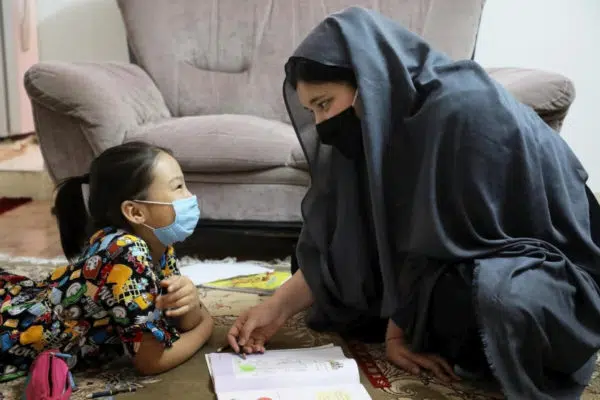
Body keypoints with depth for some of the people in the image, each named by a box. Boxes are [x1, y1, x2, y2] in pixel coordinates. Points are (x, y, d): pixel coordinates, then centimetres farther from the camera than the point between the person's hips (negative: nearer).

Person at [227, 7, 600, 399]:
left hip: (550, 271, -7)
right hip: (453, 266, 8)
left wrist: (401, 324, -12)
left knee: (500, 296, -40)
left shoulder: (466, 110, -28)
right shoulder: (376, 128, -4)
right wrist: (278, 307, -7)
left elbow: (458, 241, -23)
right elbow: (338, 247, -1)